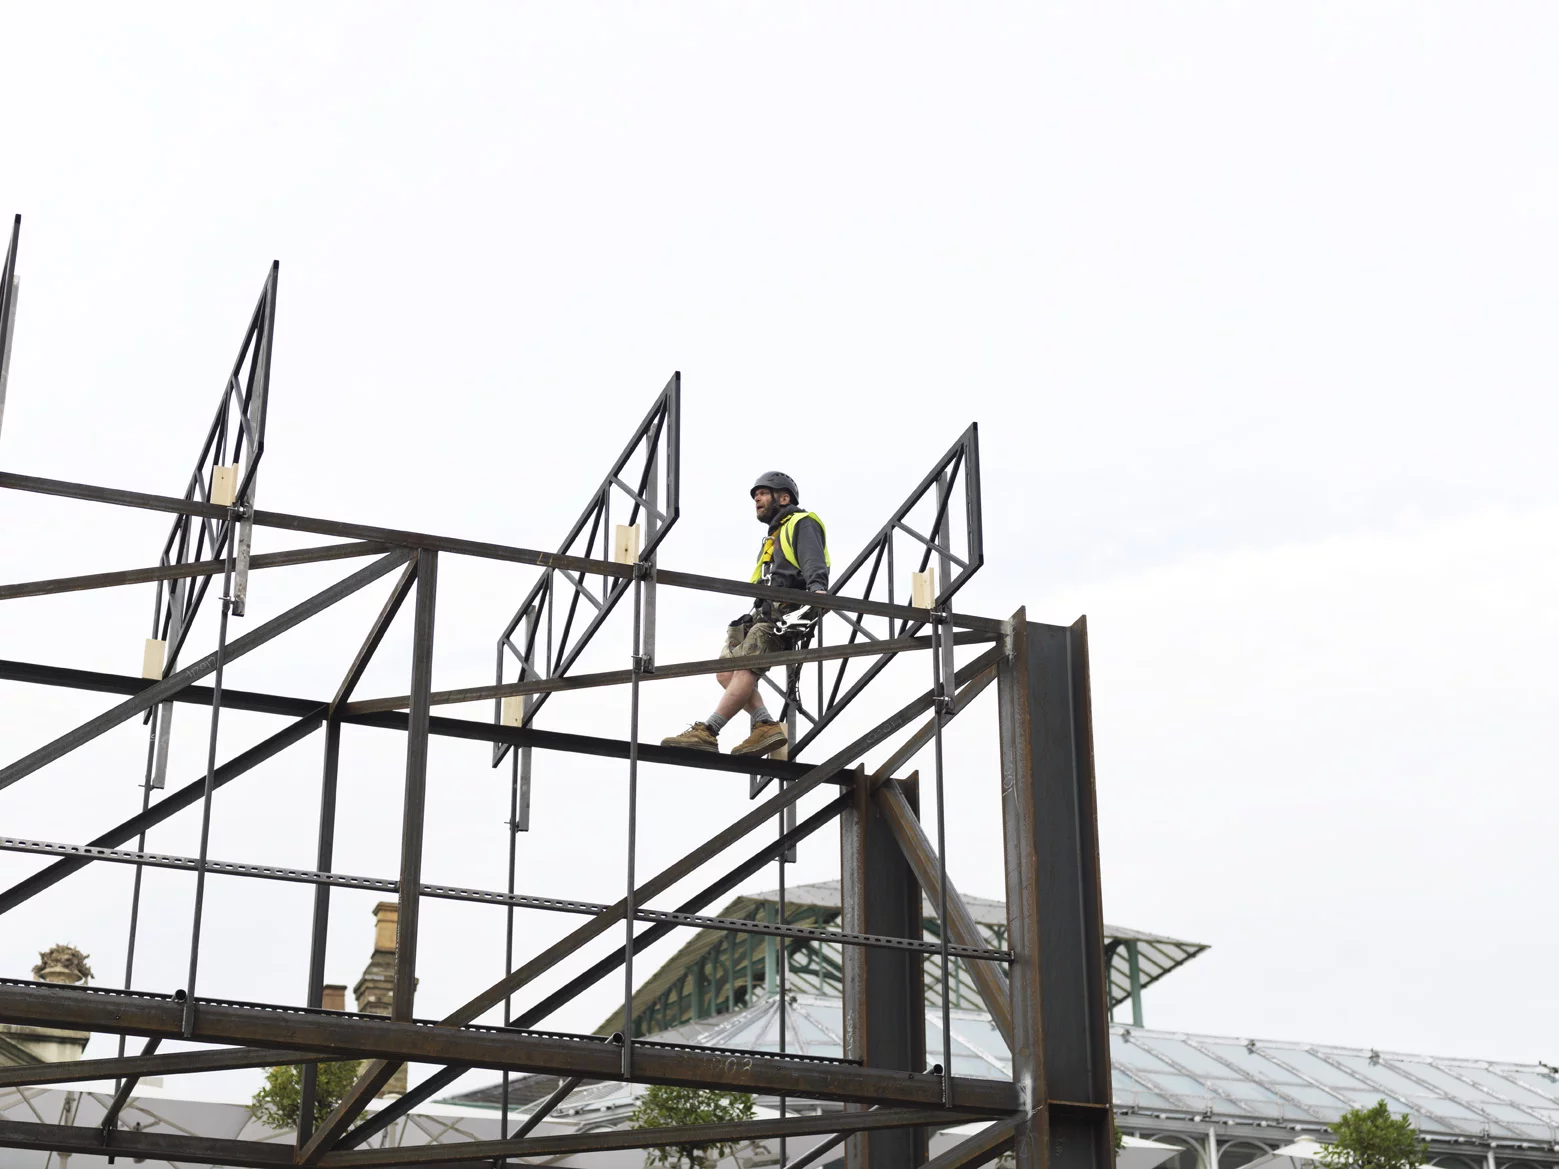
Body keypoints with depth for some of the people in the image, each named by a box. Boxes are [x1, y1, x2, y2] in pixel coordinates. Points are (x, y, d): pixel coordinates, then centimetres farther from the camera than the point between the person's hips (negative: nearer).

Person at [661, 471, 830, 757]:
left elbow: (813, 562, -13)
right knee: (727, 672, -6)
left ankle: (707, 732, -35)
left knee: (744, 668, -24)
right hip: (764, 613, 10)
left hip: (785, 611, -10)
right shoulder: (775, 537, 36)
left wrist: (818, 589, -33)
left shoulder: (802, 524, 6)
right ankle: (766, 726, -14)